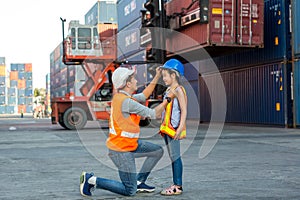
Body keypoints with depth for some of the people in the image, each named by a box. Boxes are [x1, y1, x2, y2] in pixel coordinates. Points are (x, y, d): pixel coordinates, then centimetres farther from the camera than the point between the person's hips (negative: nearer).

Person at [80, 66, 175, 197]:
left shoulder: (120, 96, 4)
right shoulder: (126, 102, -24)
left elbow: (143, 96, 19)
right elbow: (153, 114, -18)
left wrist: (157, 77, 19)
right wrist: (169, 99, -9)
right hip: (121, 151, -10)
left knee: (158, 151, 16)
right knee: (130, 191, -2)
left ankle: (139, 182, 20)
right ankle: (91, 180, 0)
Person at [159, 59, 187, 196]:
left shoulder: (178, 90, -11)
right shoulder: (168, 90, 16)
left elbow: (184, 111, -17)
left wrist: (180, 128, -24)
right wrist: (162, 127, 22)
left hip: (174, 129, -9)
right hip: (166, 128, 9)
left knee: (175, 156, -6)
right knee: (172, 157, 11)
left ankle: (178, 186, -2)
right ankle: (176, 184, 18)